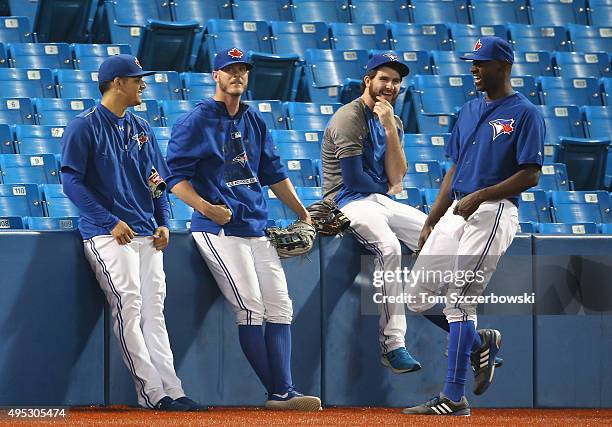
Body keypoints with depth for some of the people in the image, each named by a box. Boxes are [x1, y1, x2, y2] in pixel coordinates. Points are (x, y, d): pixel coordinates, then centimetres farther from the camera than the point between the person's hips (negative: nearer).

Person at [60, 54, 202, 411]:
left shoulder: (142, 129, 19)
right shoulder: (84, 127, -2)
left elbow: (159, 179, 23)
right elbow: (72, 181, -9)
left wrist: (163, 222, 6)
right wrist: (110, 221, -16)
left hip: (147, 235, 6)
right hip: (108, 234, -6)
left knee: (153, 310, 1)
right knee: (129, 305, -16)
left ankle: (171, 391, -4)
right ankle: (151, 392, -17)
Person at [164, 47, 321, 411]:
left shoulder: (255, 122, 17)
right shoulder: (196, 121, -3)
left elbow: (274, 173, 24)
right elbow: (176, 176, -7)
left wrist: (304, 214, 22)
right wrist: (205, 207, -21)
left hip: (258, 227, 7)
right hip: (219, 230, -7)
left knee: (280, 308, -2)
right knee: (251, 309, -13)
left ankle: (284, 392, -5)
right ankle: (277, 391, -10)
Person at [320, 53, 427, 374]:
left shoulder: (393, 123, 15)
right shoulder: (349, 118, -9)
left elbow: (396, 176, 0)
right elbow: (354, 180, -15)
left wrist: (390, 128, -8)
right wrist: (387, 187, 3)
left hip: (383, 202, 8)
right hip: (348, 203, -8)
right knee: (389, 247, -34)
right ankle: (393, 344, -36)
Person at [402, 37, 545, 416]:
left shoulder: (525, 113, -5)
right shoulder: (470, 111, 18)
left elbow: (530, 175, -12)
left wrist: (481, 195, -21)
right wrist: (431, 222, 16)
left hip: (493, 213, -8)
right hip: (455, 212, 8)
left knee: (459, 299, -11)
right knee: (420, 297, 4)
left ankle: (454, 397, -7)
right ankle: (481, 342, 25)